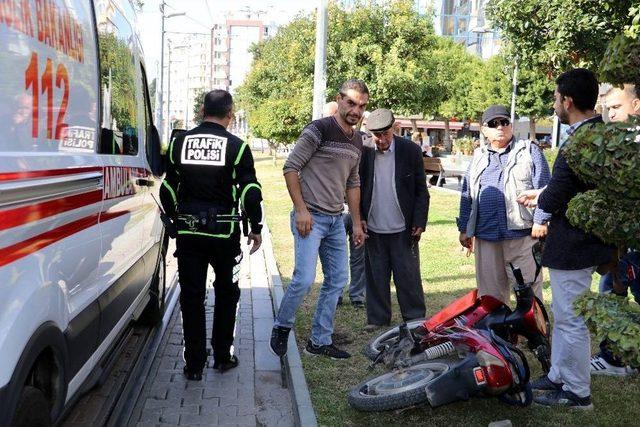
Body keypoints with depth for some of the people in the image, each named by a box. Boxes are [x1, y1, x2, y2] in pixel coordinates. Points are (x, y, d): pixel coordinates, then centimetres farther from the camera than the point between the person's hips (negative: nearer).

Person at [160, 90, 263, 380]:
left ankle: (194, 364, 12)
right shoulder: (236, 146, -6)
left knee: (191, 296, 9)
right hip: (223, 232, -2)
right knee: (226, 293, 16)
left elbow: (168, 188, 9)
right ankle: (222, 357, 22)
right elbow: (250, 191, -6)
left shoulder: (180, 142, 3)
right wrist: (255, 228, 6)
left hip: (188, 231, 2)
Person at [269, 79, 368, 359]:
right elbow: (291, 168, -12)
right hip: (310, 217, -8)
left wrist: (357, 223, 18)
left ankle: (320, 341, 21)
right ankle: (281, 328, 10)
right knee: (304, 278, -15)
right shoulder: (320, 129, -11)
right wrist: (301, 210, -17)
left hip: (336, 220, 8)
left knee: (337, 281, 9)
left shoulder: (357, 140, 13)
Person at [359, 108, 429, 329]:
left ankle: (415, 318, 19)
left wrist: (419, 222, -6)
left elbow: (421, 190, 0)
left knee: (408, 275, 5)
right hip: (373, 228, 2)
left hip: (403, 228, -1)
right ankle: (377, 317, 22)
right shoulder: (364, 152, -1)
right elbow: (357, 187, 8)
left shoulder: (411, 150, -4)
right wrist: (359, 218, 1)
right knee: (376, 277, 9)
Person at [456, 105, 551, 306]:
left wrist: (540, 221, -10)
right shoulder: (478, 157, 17)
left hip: (522, 234, -4)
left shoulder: (529, 151, 6)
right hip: (485, 235, 4)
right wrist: (464, 229, 14)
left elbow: (542, 189, -1)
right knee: (490, 290, 9)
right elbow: (467, 196, 18)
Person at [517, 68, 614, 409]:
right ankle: (558, 376, 34)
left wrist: (536, 200, -1)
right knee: (564, 316, 21)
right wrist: (544, 195, 12)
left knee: (571, 320, 3)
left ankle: (577, 392, 16)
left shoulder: (578, 142, -24)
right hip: (588, 238, 10)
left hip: (572, 244, -10)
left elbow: (554, 198, -21)